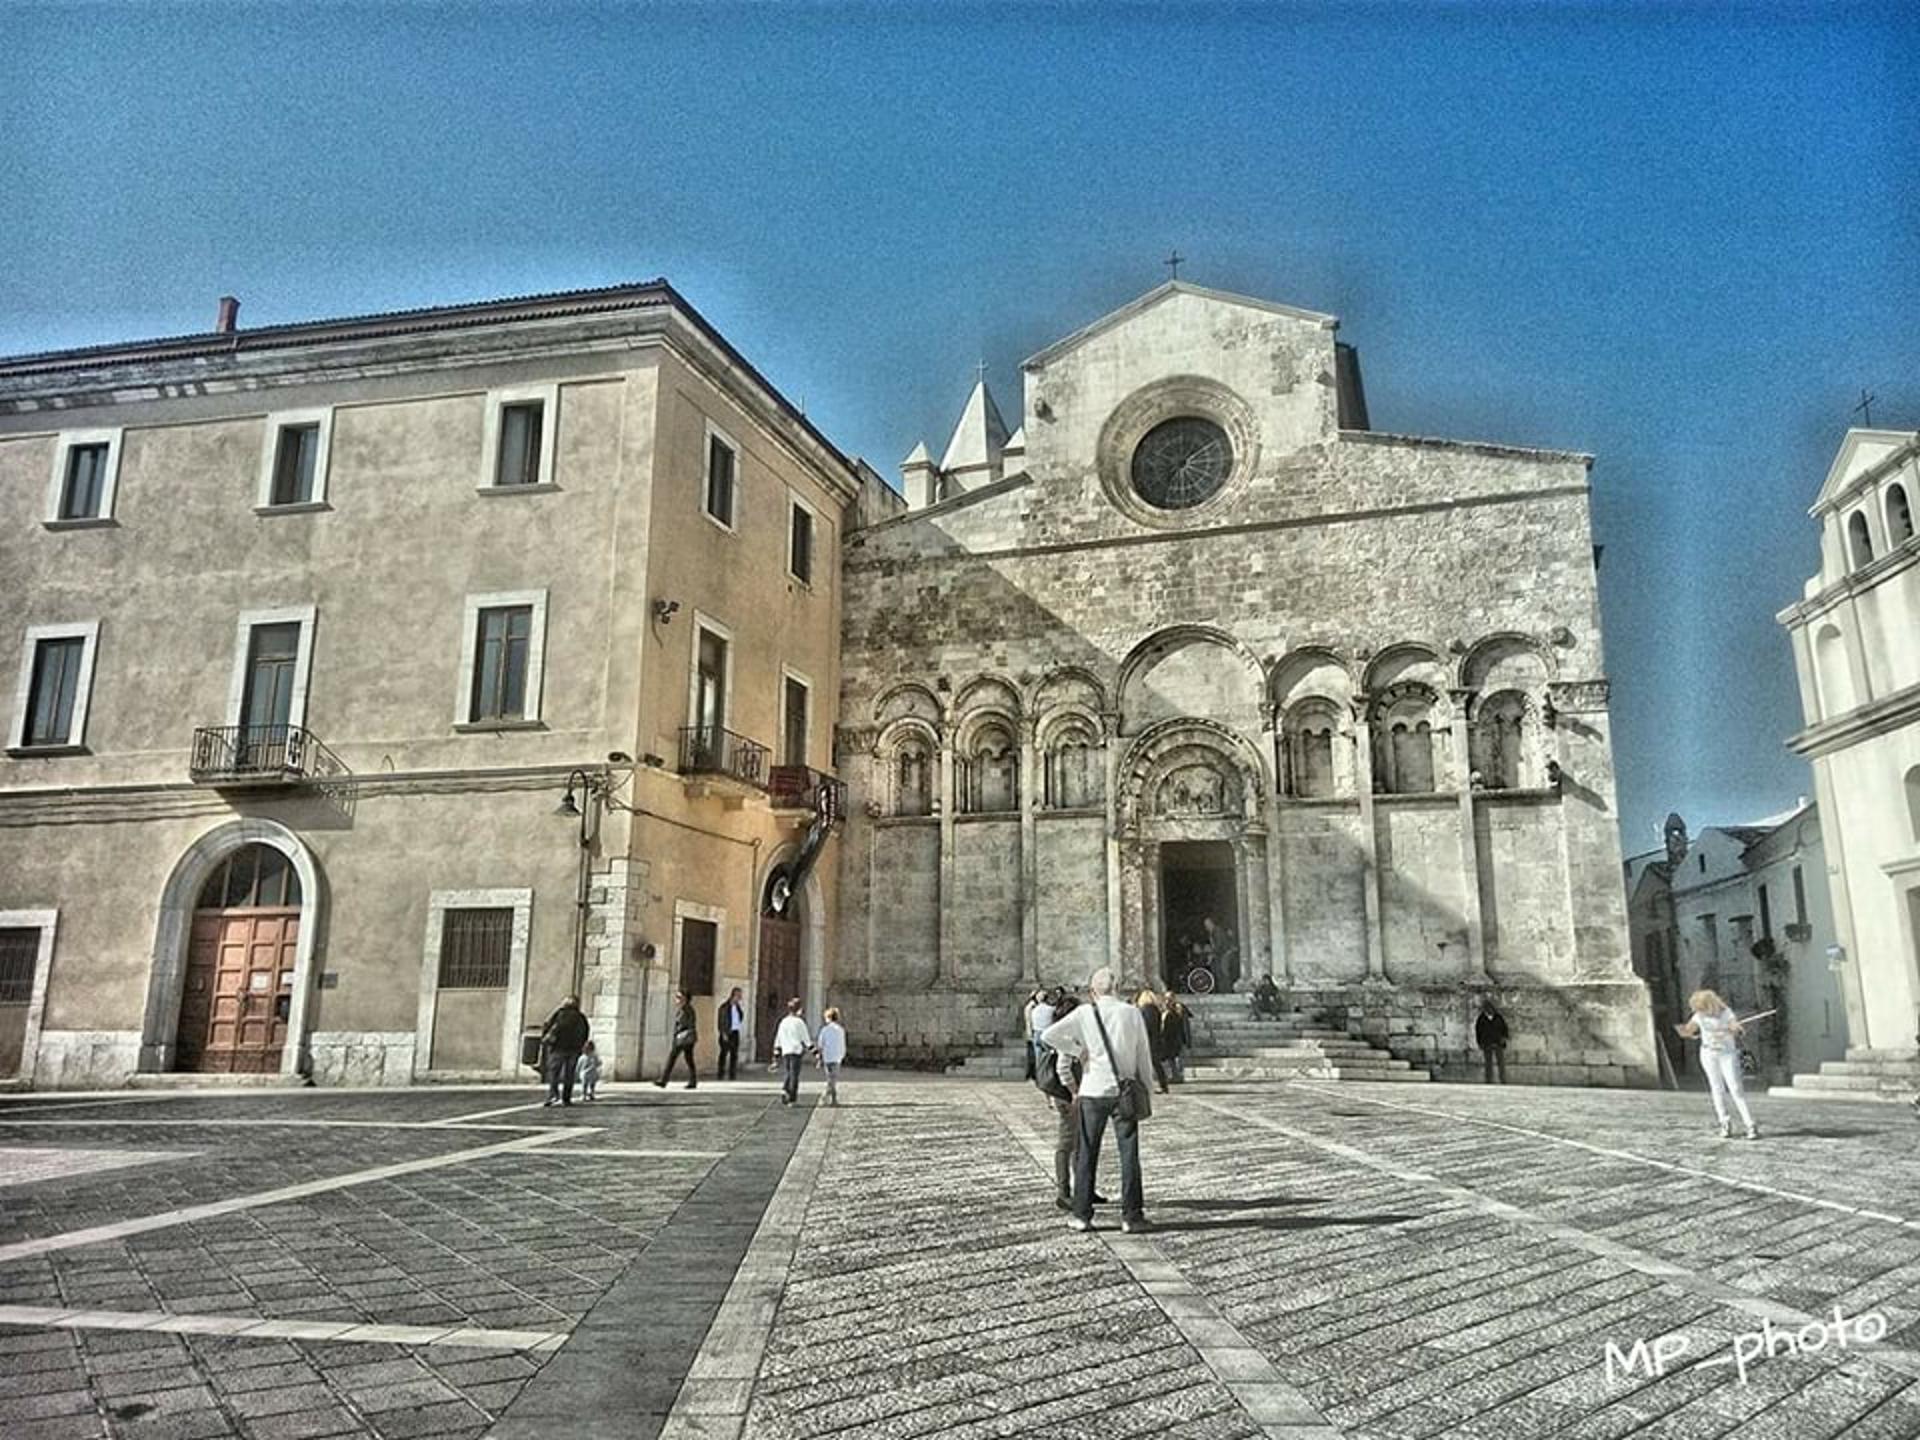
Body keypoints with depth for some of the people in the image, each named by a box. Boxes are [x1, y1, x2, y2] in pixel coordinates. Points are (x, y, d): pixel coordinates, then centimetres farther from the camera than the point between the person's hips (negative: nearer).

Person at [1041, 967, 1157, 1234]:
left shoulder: (1084, 1013, -4)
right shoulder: (1132, 1012, -1)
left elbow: (1049, 1036, -11)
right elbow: (1144, 1054, 3)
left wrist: (1077, 1051, -2)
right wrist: (1146, 1087, 12)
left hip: (1093, 1091, 0)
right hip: (1125, 1091, 0)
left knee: (1087, 1154, 8)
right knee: (1129, 1155, 5)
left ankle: (1082, 1215, 13)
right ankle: (1131, 1216, 5)